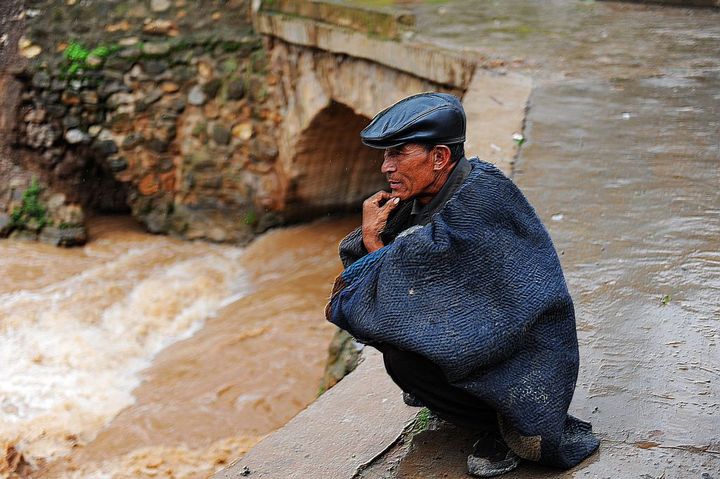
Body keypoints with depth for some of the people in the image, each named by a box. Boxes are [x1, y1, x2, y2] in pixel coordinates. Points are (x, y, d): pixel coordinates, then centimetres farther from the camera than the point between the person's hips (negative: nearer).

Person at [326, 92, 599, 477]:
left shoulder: (480, 197, -25)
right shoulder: (426, 197, 1)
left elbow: (410, 275, -27)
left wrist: (372, 238, -11)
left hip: (524, 356, -9)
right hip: (480, 332, 9)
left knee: (402, 356, -25)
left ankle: (499, 426, -5)